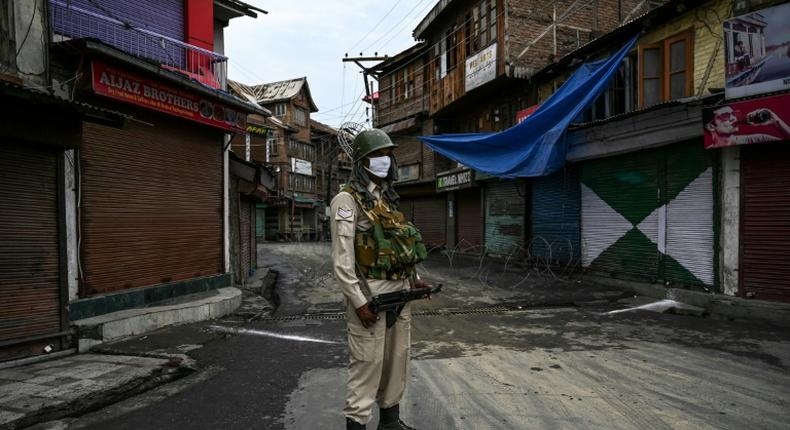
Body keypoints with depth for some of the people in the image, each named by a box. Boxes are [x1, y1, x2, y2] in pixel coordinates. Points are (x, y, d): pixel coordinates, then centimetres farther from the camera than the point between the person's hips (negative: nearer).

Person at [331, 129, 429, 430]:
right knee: (368, 361, 0)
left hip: (399, 292, 8)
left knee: (397, 357, 16)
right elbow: (342, 259, -15)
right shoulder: (347, 200, -10)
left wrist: (413, 278, 10)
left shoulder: (387, 198, 15)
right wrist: (359, 302, -18)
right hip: (370, 293, -8)